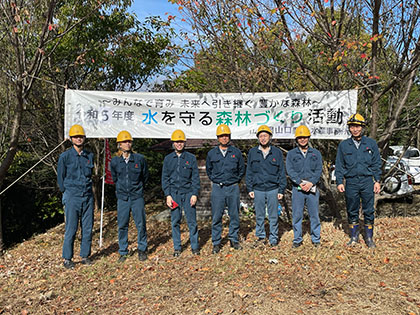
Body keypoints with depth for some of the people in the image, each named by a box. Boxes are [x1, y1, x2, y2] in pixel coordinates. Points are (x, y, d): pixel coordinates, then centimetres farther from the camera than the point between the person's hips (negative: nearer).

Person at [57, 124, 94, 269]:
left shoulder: (90, 156, 8)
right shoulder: (65, 156, -3)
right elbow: (60, 177, 4)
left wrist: (86, 189, 14)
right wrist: (67, 193, 8)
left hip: (88, 196, 4)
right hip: (72, 197, -4)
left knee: (88, 228, 7)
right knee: (71, 229, -2)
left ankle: (85, 256, 19)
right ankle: (67, 259, 9)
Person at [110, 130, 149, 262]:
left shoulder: (140, 159, -2)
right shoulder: (114, 161, 1)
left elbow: (145, 176, 13)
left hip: (137, 197, -1)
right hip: (122, 197, 1)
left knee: (141, 224, 2)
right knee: (122, 225, 5)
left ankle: (142, 250, 18)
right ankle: (123, 252, 17)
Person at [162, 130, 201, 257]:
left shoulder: (191, 158, 4)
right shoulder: (168, 159, 8)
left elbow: (195, 177, 4)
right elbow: (165, 178, 8)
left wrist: (195, 194, -4)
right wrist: (167, 195, -1)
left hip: (188, 193, -1)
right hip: (174, 193, 1)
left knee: (192, 221, 0)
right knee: (175, 221, 5)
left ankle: (195, 246, 13)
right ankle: (177, 247, 16)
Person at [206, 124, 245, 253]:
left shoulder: (236, 152, 3)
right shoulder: (211, 153, 3)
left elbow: (242, 169, 15)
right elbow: (208, 170, 18)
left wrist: (236, 180, 10)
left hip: (233, 188, 1)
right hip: (217, 189, 0)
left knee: (234, 216, 7)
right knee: (216, 217, 0)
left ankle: (234, 240, 21)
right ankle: (216, 243, 10)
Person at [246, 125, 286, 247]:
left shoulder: (277, 152, 3)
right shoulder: (252, 152, 5)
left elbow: (282, 173, 5)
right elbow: (249, 172, 8)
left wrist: (281, 190, 1)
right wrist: (249, 189, 3)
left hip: (273, 189, -1)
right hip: (258, 190, 1)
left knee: (273, 216, 5)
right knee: (259, 216, 9)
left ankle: (273, 238, 16)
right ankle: (261, 236, 23)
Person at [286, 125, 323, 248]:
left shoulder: (316, 153, 10)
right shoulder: (291, 154, 7)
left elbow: (319, 170, 1)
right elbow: (290, 170, -4)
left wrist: (310, 183, -14)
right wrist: (300, 183, -16)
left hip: (312, 188, 1)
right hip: (297, 189, 0)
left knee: (314, 215, 5)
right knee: (297, 215, 3)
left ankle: (316, 239, 17)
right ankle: (297, 239, 14)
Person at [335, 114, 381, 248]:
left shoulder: (371, 143, 6)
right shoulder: (343, 145, 6)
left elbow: (376, 164, 8)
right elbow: (339, 165, 7)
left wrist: (377, 181, 2)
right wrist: (339, 182, 0)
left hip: (367, 182, 0)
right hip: (351, 182, 1)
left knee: (369, 211, 2)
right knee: (352, 211, 7)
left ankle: (369, 238, 15)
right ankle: (354, 237, 20)